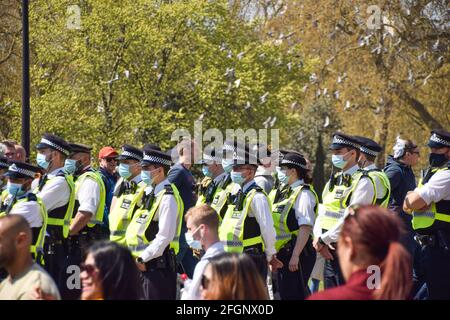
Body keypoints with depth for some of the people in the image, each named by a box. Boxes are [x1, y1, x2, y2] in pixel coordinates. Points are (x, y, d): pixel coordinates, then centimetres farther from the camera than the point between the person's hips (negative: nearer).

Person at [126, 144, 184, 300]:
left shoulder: (167, 198, -15)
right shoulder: (149, 192, 13)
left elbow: (165, 236, -20)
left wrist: (143, 259, -16)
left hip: (157, 264, -9)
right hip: (142, 263, 9)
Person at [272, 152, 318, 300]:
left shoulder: (304, 194, -13)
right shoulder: (289, 193, 17)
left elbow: (306, 227, -21)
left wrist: (295, 255, -26)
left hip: (296, 253, -10)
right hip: (284, 253, 10)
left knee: (294, 294, -10)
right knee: (285, 294, 13)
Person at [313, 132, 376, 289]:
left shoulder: (363, 182, -10)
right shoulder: (332, 181, 16)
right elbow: (322, 215, 13)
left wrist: (324, 240, -15)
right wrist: (318, 238, -6)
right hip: (330, 252, 8)